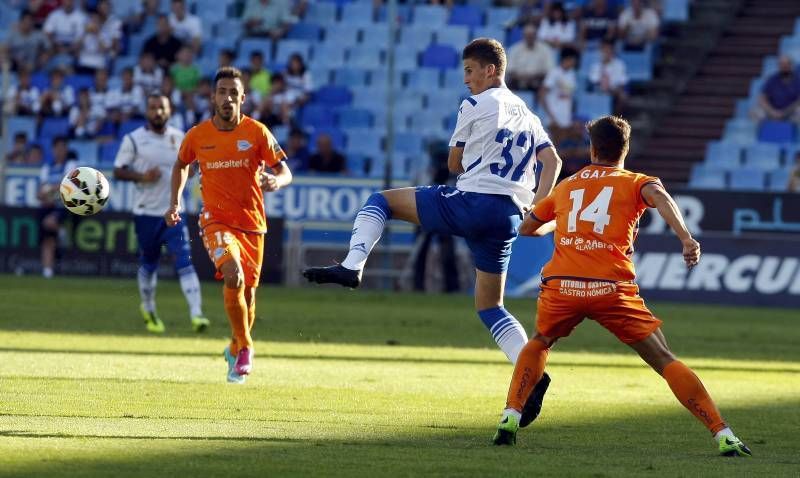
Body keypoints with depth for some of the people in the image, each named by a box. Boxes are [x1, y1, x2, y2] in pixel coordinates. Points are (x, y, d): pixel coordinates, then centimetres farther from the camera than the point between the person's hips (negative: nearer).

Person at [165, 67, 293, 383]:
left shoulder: (257, 132, -4)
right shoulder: (197, 135, -2)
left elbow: (285, 173, -5)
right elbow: (181, 165, 19)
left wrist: (275, 181, -28)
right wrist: (175, 203, 10)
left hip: (252, 223, 1)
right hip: (216, 221, -1)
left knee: (247, 293, 8)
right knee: (234, 277, -26)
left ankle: (235, 350, 35)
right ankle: (245, 348, -11)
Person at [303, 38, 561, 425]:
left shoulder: (475, 106, 2)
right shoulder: (526, 114, 21)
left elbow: (454, 164, 9)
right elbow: (552, 162, 13)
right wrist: (536, 207, 6)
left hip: (471, 201, -6)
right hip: (509, 215, 7)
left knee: (381, 201, 9)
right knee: (490, 306, 14)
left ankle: (351, 267, -12)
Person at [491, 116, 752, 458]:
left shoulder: (566, 187, 24)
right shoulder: (636, 183, 15)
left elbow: (527, 228, 36)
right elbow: (659, 196, -10)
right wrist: (687, 239, -22)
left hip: (561, 287, 2)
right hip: (612, 289, -2)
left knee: (539, 343, 32)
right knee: (665, 361, 2)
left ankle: (510, 418, 16)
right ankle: (722, 435, -9)